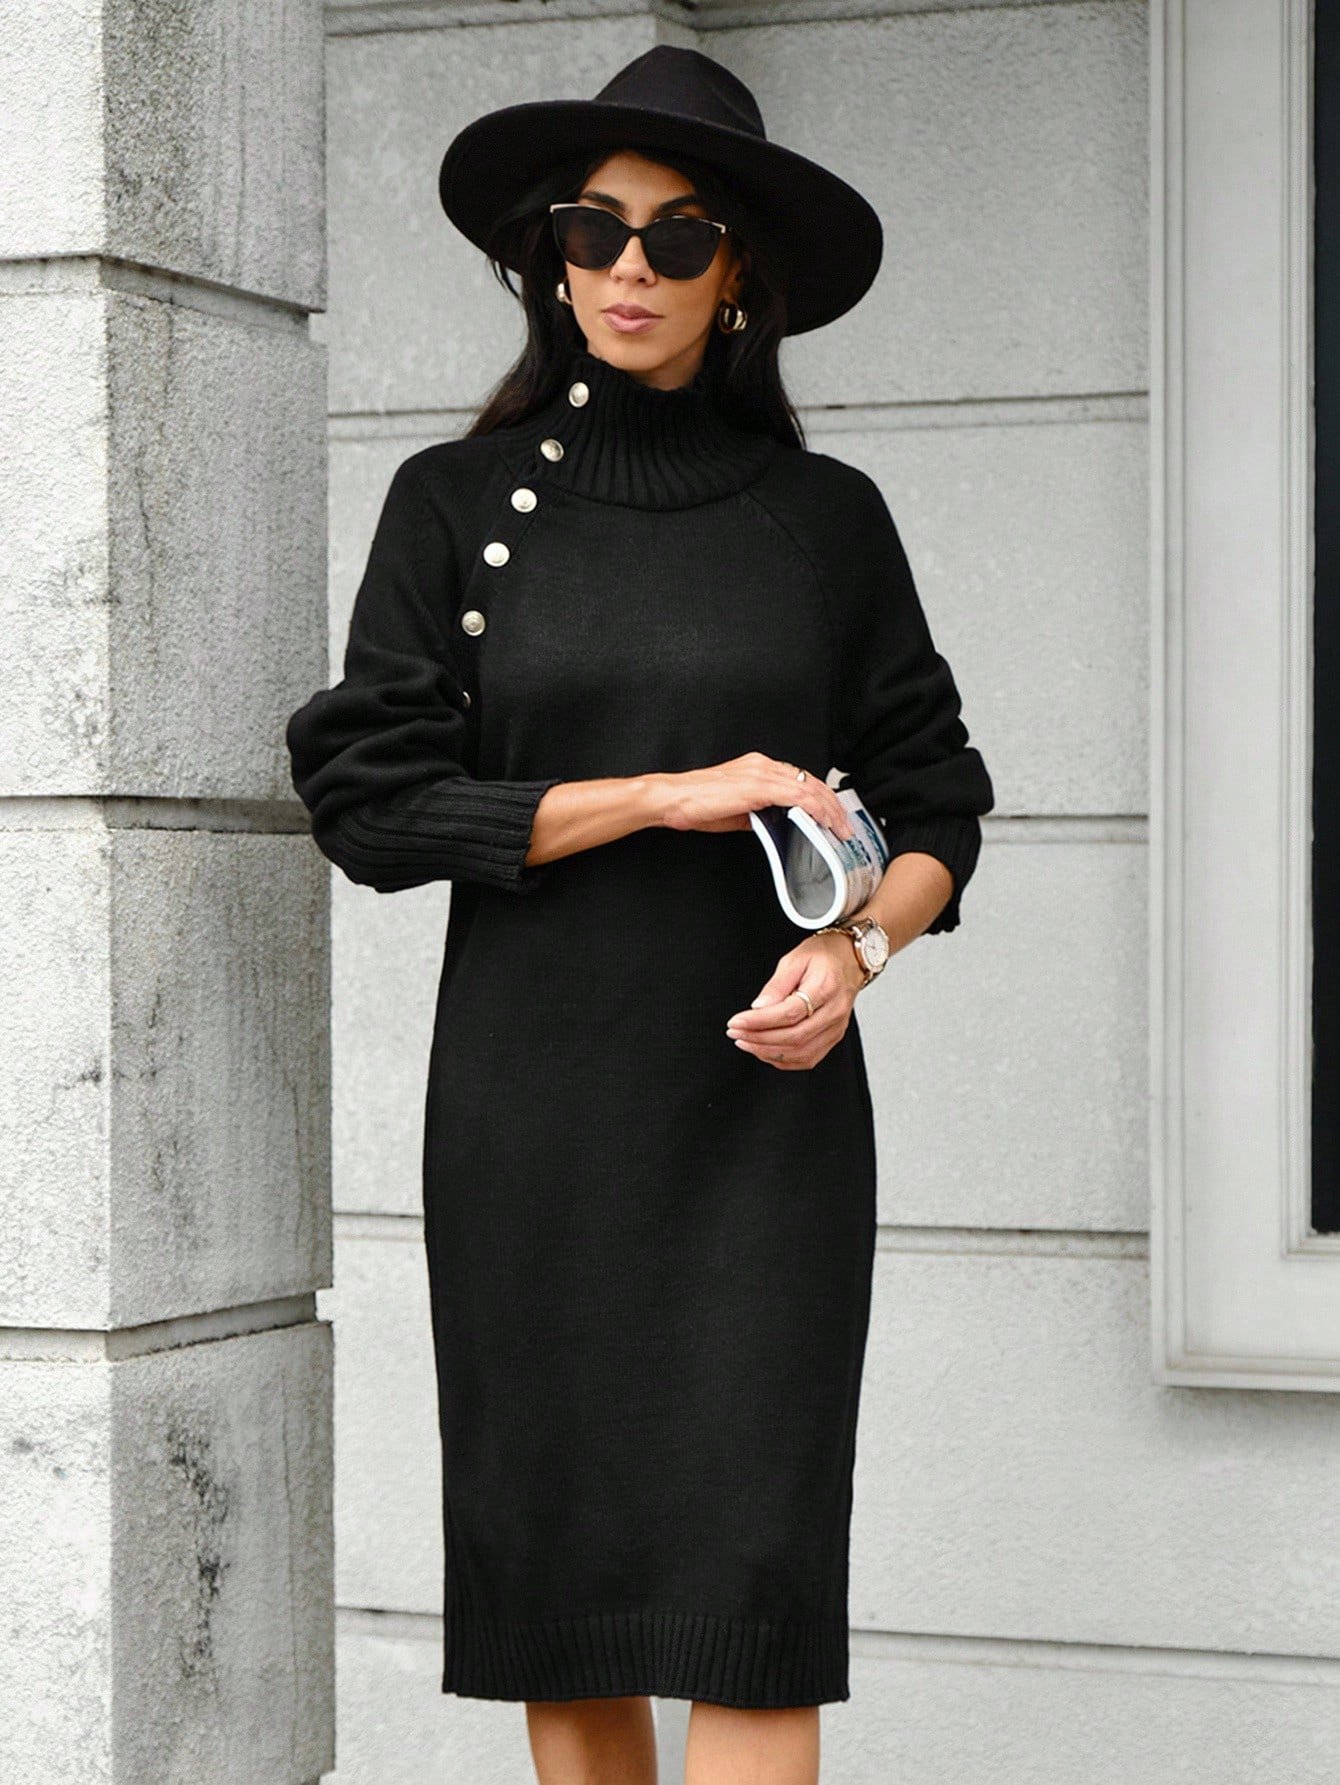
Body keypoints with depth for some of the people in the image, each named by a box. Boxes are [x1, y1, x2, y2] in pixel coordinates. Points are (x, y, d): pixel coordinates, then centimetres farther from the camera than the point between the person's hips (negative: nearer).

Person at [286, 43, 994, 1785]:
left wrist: (858, 949, -11)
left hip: (761, 1104, -1)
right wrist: (666, 796, -10)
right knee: (551, 1566, 5)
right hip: (530, 1107, 1)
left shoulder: (828, 517, 7)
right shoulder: (457, 503, 6)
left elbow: (935, 806, 10)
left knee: (751, 1562, -8)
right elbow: (369, 793, -2)